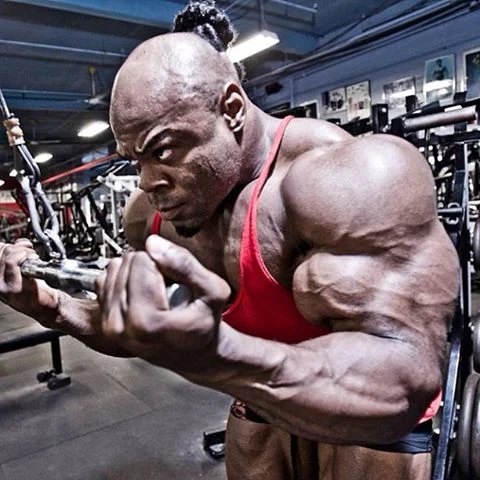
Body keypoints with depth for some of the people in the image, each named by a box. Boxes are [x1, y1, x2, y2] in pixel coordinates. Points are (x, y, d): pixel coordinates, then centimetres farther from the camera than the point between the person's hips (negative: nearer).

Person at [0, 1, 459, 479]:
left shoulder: (356, 179, -30)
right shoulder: (148, 217, -10)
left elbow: (405, 381, -35)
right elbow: (137, 331, 3)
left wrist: (213, 355, -49)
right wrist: (52, 307, -15)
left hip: (371, 422, -4)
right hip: (260, 406, 6)